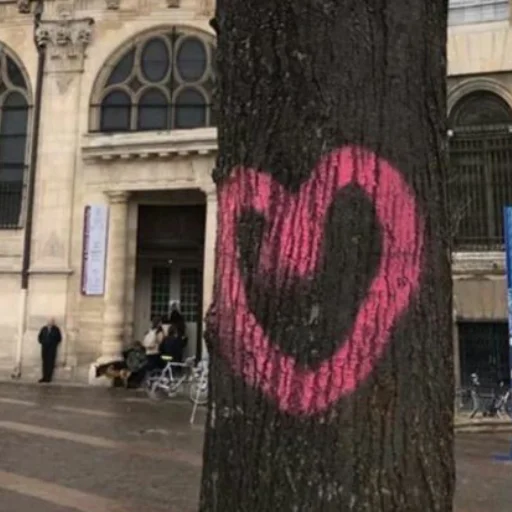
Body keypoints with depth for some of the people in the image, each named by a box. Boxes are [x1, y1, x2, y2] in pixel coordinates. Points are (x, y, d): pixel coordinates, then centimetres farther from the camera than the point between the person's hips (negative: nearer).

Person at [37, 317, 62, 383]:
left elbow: (59, 338, 3)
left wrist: (54, 344, -2)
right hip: (44, 348, 3)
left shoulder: (56, 329, -3)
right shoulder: (44, 329, 7)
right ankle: (44, 377, 7)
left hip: (52, 348, -3)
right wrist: (42, 342, 5)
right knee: (45, 363, 3)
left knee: (50, 363, -6)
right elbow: (40, 337, 18)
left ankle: (48, 377, -4)